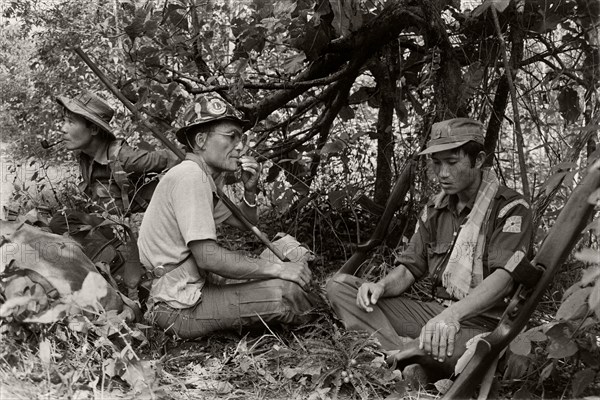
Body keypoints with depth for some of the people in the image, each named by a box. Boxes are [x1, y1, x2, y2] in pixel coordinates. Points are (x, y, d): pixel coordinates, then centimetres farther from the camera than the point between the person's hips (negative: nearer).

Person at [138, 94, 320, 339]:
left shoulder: (206, 179, 13)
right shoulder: (189, 176, -18)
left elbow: (244, 223, 19)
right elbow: (207, 256, -26)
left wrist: (250, 190, -1)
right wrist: (277, 268, -22)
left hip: (192, 286, 10)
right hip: (181, 307, -10)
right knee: (286, 291, -21)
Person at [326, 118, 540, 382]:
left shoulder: (511, 209, -7)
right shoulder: (435, 209, 14)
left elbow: (504, 277, -21)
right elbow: (410, 267, 12)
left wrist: (453, 314, -38)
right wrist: (382, 286, -12)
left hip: (482, 325, -7)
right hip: (435, 312, 7)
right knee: (339, 285, -7)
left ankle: (394, 354, -17)